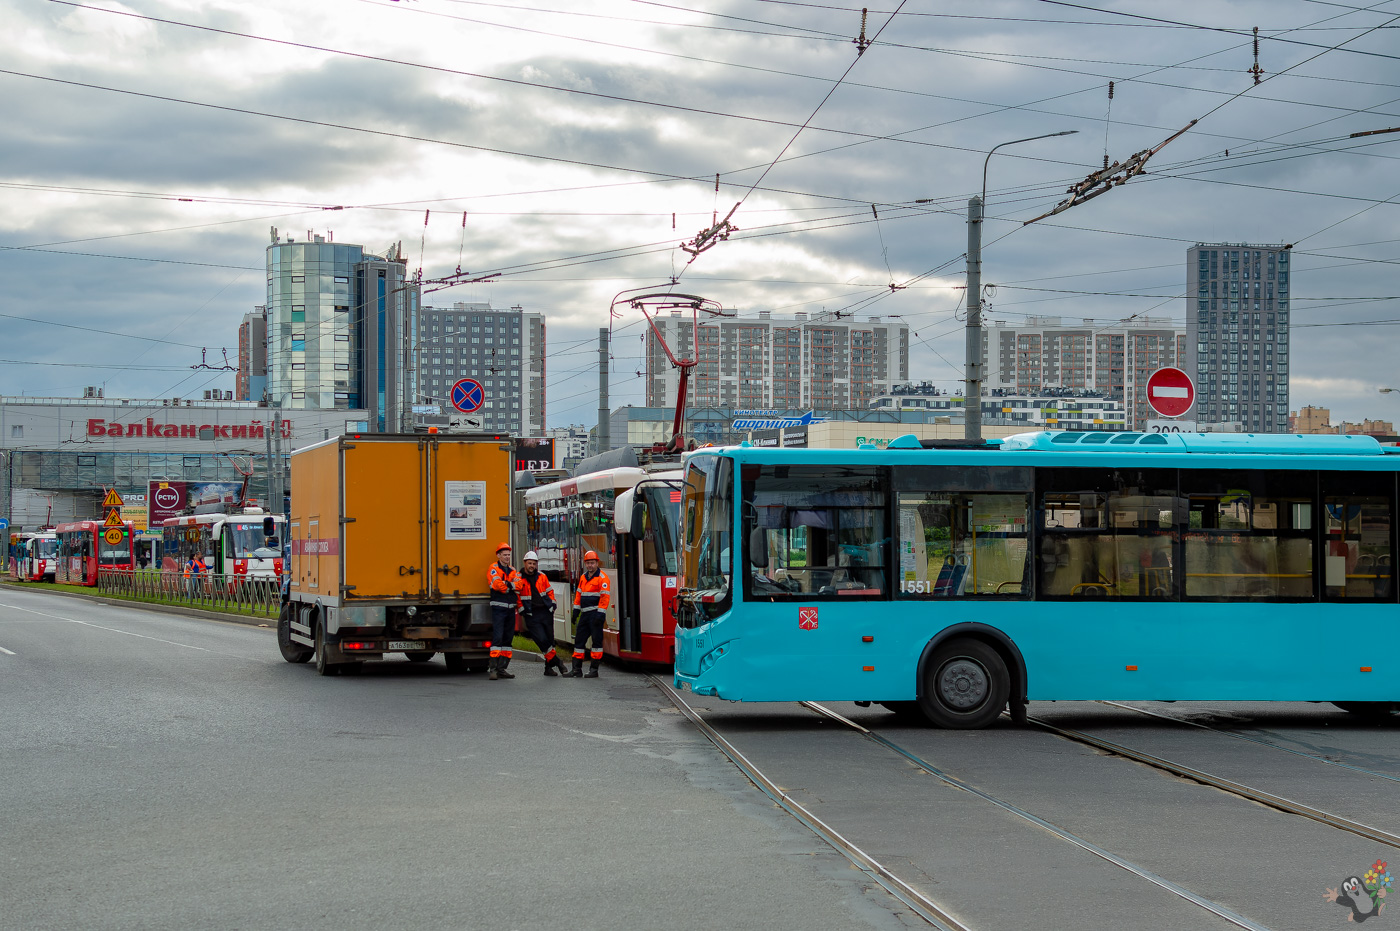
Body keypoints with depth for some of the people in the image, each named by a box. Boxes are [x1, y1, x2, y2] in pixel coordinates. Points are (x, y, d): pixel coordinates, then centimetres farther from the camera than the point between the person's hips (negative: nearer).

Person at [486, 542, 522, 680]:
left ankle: (501, 669, 12)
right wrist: (512, 586, -5)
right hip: (498, 608, -7)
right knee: (497, 637, -14)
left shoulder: (513, 570, 16)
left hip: (511, 608, 7)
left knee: (508, 638, 8)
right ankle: (493, 668, -15)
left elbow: (518, 585, 0)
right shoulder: (493, 569, -3)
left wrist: (507, 585, -15)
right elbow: (497, 585, -18)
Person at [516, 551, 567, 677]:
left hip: (546, 612, 4)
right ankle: (556, 661, -4)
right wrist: (522, 609, -9)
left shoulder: (542, 577, 9)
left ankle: (549, 667, 16)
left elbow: (549, 591, 20)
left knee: (550, 640, 7)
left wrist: (552, 603, 8)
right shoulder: (519, 579, -4)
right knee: (542, 640, -16)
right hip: (531, 615, -4)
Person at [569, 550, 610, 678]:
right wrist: (576, 610, 15)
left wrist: (600, 614, -20)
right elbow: (579, 594, 22)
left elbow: (605, 597, -14)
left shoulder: (602, 577, -9)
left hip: (595, 613, -8)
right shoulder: (583, 577, 15)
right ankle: (577, 669, 13)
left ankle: (594, 669, 1)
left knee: (596, 640, -3)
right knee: (579, 639, 8)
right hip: (585, 613, 8)